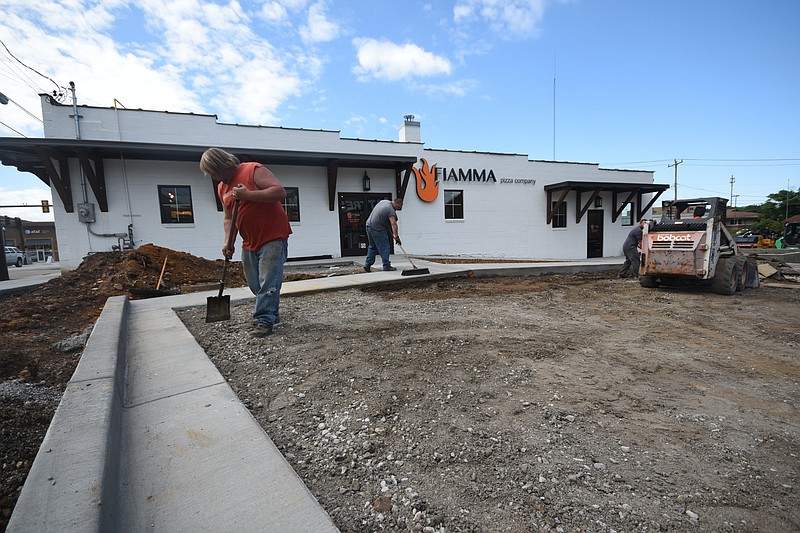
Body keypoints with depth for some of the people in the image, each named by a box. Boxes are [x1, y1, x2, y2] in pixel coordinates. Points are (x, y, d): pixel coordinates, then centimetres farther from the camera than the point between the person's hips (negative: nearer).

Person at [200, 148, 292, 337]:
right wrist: (229, 241, 3)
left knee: (268, 282, -11)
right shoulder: (222, 187, 14)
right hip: (250, 243, 8)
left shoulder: (254, 171, -9)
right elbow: (228, 218, 18)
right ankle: (270, 312, 28)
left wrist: (249, 195, -22)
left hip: (273, 238, -8)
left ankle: (264, 320, -6)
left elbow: (280, 192, -19)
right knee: (254, 284, 11)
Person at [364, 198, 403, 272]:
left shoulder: (384, 201, 14)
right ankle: (386, 266, 0)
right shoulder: (391, 210, -15)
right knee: (384, 248, -3)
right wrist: (396, 236, -29)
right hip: (377, 229, -9)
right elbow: (393, 224, -25)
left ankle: (367, 264, 17)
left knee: (372, 247, 18)